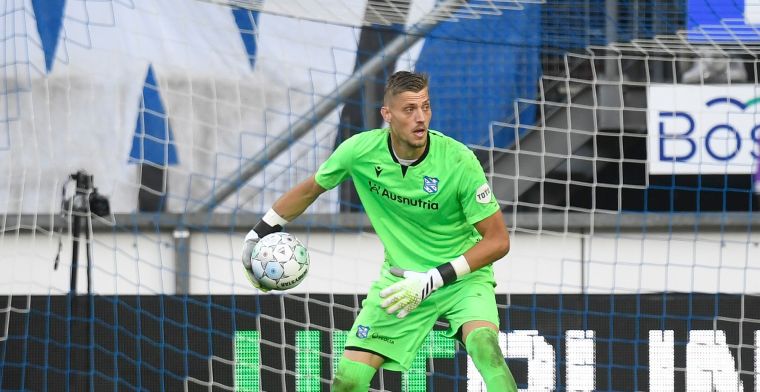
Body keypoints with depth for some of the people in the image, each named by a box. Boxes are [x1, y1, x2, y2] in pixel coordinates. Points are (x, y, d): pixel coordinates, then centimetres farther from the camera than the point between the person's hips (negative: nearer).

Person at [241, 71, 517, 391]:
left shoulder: (459, 160, -21)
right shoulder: (361, 150, -13)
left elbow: (498, 240, -15)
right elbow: (310, 189, 9)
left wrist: (435, 280, -22)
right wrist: (259, 233, 10)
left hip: (462, 278, -3)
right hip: (400, 278, 3)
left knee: (483, 345, -34)